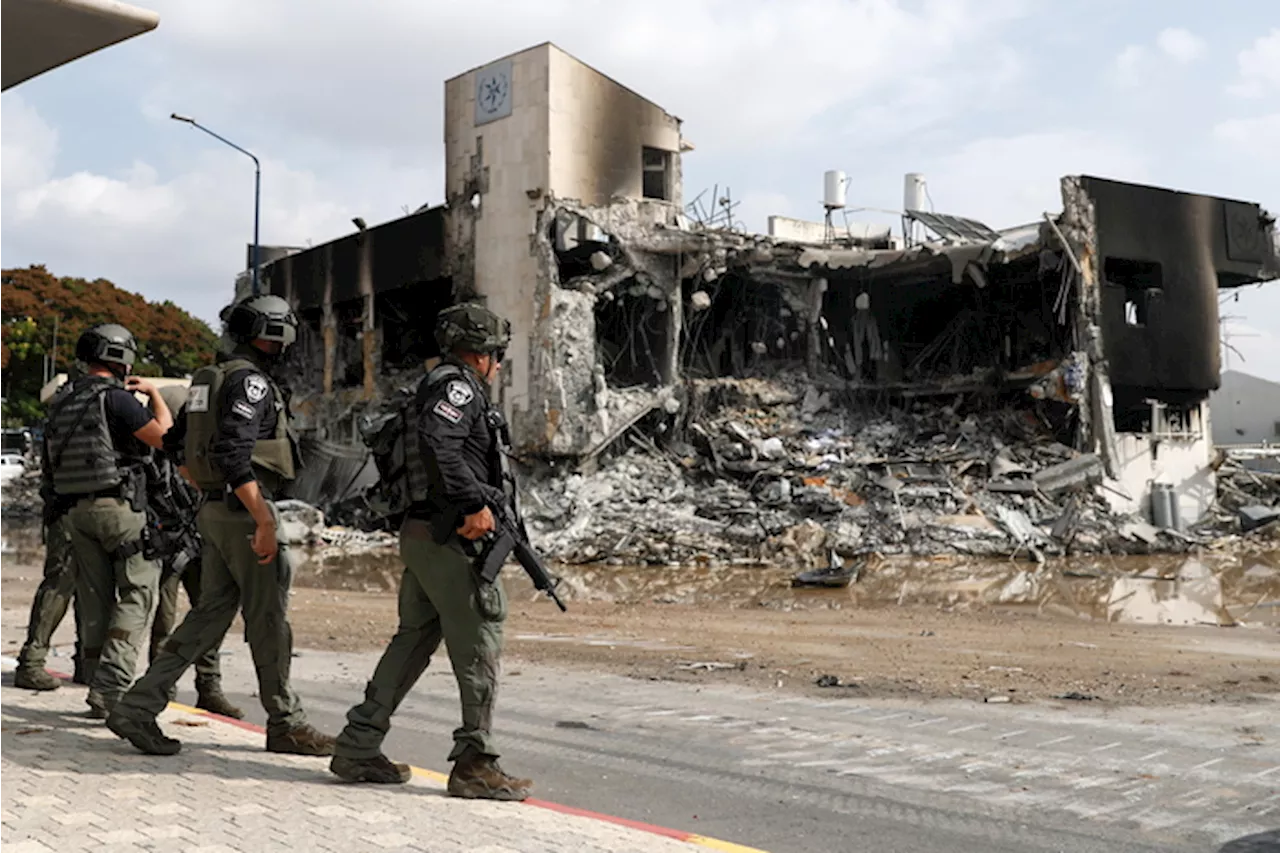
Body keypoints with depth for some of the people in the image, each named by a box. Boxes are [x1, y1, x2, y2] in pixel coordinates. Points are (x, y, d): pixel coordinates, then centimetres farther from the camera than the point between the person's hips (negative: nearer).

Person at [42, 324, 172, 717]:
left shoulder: (62, 401, 12)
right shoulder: (115, 397, -12)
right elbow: (164, 435, -14)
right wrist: (154, 392, 2)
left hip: (76, 509, 7)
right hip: (118, 505, -7)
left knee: (95, 600, 10)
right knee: (138, 592, -2)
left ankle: (100, 687, 13)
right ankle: (110, 687, -11)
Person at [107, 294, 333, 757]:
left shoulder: (210, 378, 16)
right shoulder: (250, 380, -14)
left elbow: (178, 440, 21)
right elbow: (233, 454, -24)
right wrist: (264, 521, -24)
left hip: (215, 512, 9)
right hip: (244, 511, -9)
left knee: (209, 616, 10)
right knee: (268, 619, 1)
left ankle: (138, 708, 5)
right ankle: (285, 723, 12)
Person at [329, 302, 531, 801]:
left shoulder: (438, 386, 22)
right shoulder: (458, 386, -9)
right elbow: (439, 444, -26)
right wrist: (473, 505, -24)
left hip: (420, 535, 10)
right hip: (449, 538, -10)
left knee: (414, 640, 14)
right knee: (479, 645, -4)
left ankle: (357, 747, 18)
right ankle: (475, 763, 0)